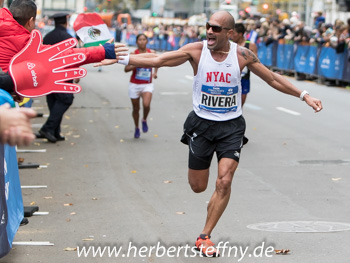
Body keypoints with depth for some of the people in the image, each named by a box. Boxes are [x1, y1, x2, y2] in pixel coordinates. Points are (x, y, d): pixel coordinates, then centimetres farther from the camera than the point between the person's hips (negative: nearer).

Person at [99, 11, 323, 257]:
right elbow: (157, 60, -13)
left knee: (224, 182, -13)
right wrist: (120, 59, -20)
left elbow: (273, 79, 3)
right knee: (198, 187, 8)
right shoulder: (196, 50, -10)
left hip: (231, 126, 0)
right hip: (201, 125, 0)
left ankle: (204, 237, 3)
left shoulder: (242, 55, -8)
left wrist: (304, 95, -2)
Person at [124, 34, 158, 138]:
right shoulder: (133, 54, -6)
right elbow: (126, 69, -9)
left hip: (147, 85, 0)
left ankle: (144, 120, 8)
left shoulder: (151, 53, 1)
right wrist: (136, 65, -25)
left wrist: (155, 72, 5)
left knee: (146, 105, -23)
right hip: (134, 85, 0)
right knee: (136, 109, 8)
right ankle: (136, 128, 31)